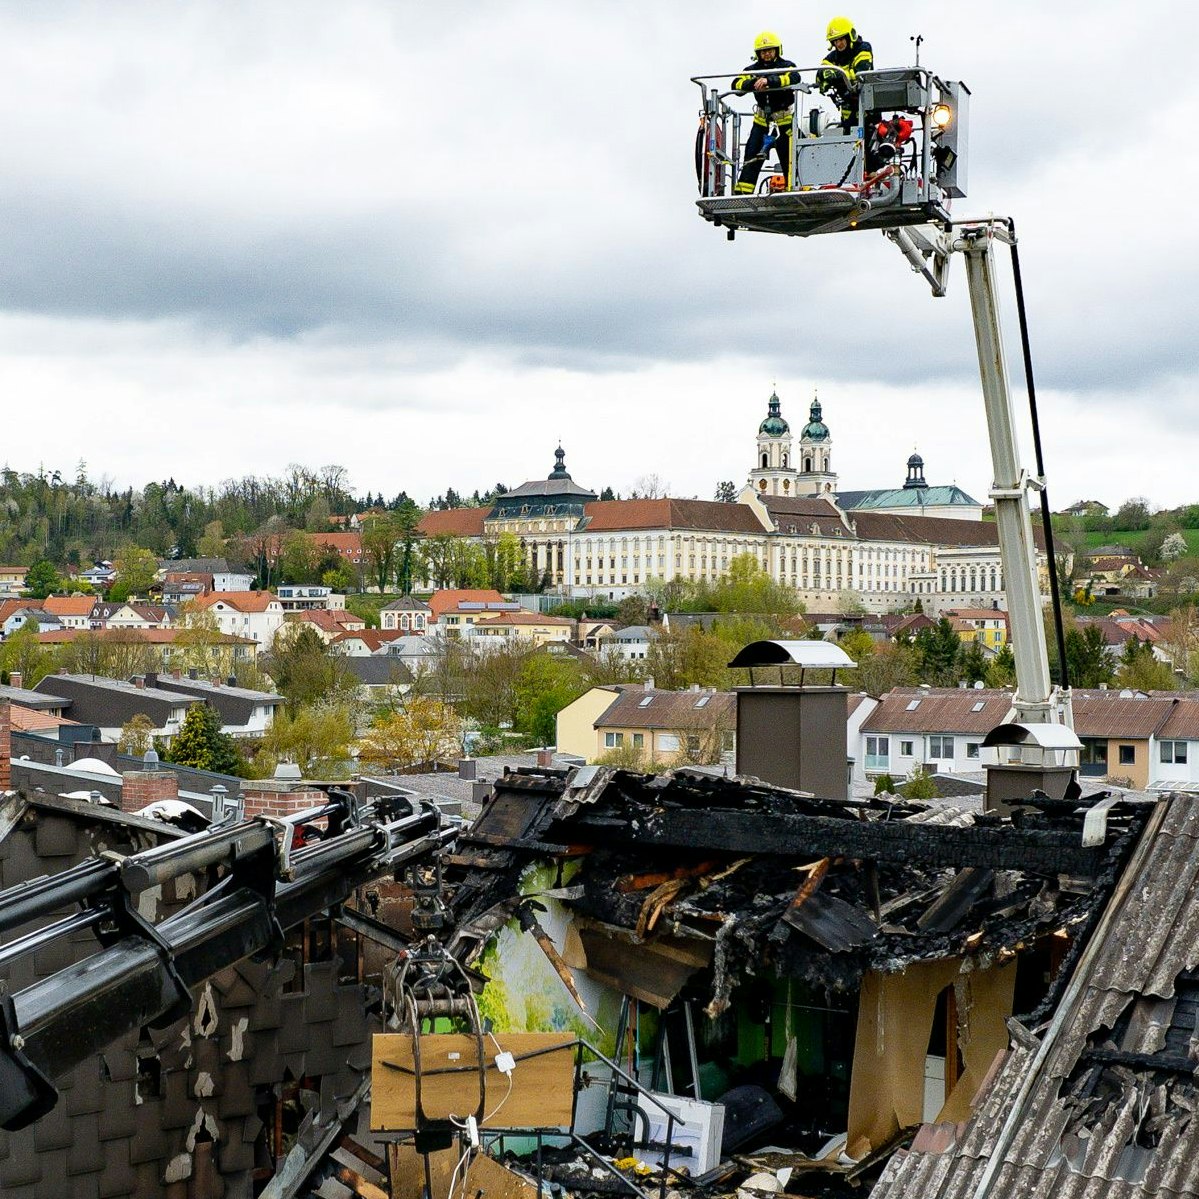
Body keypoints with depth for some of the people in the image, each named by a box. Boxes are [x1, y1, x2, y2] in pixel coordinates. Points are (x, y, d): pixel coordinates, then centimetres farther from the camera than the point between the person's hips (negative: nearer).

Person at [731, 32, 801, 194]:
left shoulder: (786, 66, -4)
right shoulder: (754, 69, 5)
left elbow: (794, 77, -26)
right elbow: (737, 84, -9)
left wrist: (769, 80, -39)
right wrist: (753, 83, -30)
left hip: (784, 118, -3)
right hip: (762, 118, 3)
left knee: (788, 156, -2)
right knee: (752, 155, -2)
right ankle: (742, 192, -2)